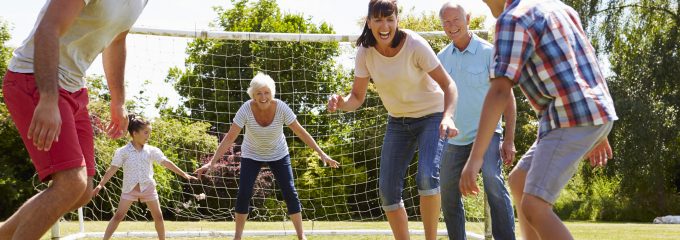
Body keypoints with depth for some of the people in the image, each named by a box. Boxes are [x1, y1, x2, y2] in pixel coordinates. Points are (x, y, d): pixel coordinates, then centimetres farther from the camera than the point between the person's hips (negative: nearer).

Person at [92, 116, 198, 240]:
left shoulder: (152, 151, 0)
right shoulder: (122, 152, -6)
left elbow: (167, 163, -3)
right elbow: (112, 169, -8)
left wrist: (184, 174, -9)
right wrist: (101, 184, -17)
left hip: (148, 188, 3)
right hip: (130, 188, -3)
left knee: (158, 216, 5)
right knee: (118, 216, -8)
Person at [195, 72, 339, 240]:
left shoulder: (281, 108, -27)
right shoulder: (246, 109, -29)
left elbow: (301, 132, -19)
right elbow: (229, 138, -26)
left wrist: (322, 154, -20)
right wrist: (212, 162, -31)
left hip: (278, 154, 1)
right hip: (252, 155, 0)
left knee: (290, 193, -6)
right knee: (243, 194, -11)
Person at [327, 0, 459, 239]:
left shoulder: (415, 45, -24)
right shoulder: (365, 52, -12)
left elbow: (448, 84, -20)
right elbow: (357, 97, -7)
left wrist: (448, 117, -38)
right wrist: (341, 103, -30)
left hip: (431, 116, -5)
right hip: (398, 121, 5)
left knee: (427, 177, -27)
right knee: (388, 190, -2)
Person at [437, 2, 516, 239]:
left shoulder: (489, 52, -8)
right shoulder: (441, 58, 6)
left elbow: (507, 97, -7)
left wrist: (509, 139, -14)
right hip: (454, 138, 5)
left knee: (493, 182, -27)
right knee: (448, 196, 9)